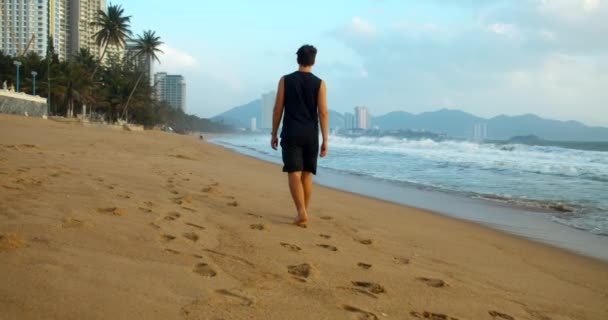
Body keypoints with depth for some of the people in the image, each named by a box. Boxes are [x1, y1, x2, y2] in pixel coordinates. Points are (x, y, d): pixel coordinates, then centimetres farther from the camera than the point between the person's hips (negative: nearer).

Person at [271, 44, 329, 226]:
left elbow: (278, 109, 1)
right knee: (307, 175, 13)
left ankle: (301, 212, -18)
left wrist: (274, 134, 9)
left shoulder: (285, 80, 1)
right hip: (311, 135, 2)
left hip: (291, 134, -1)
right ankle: (304, 212, 20)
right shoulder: (319, 83, 1)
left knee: (294, 174, -4)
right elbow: (323, 113, -4)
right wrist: (325, 140, -1)